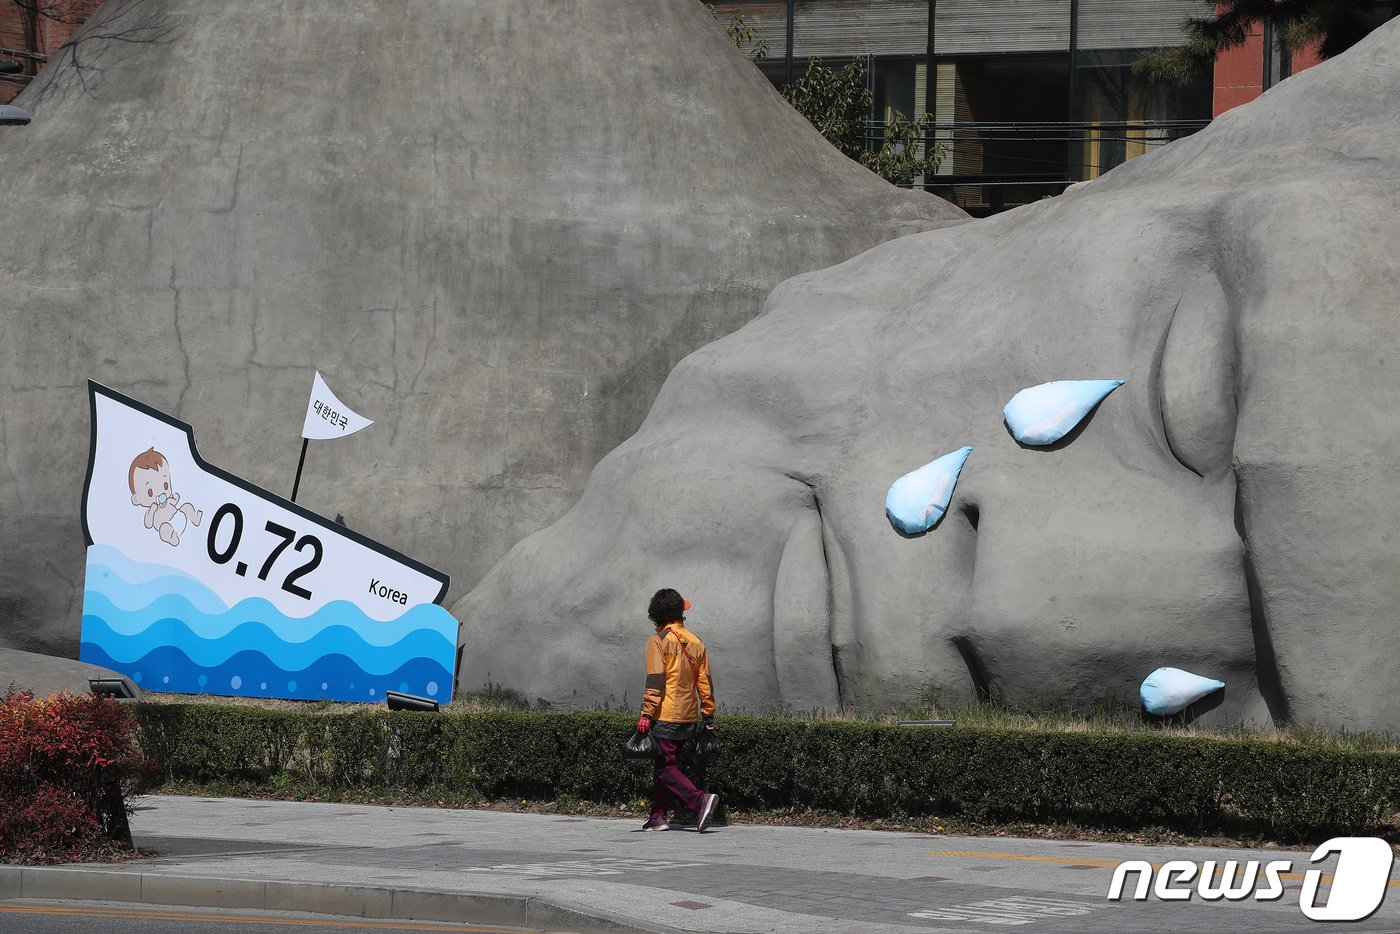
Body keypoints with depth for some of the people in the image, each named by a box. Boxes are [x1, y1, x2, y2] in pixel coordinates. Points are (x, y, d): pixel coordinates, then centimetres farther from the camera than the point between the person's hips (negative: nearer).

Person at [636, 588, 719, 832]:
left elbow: (655, 682, -16)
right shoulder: (695, 642, 10)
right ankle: (658, 816, 13)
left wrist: (646, 714, -17)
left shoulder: (659, 641, -8)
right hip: (688, 718, 7)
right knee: (664, 766, 15)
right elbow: (704, 682, 11)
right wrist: (709, 716, 16)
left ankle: (700, 800, -23)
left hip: (665, 717, -7)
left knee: (665, 768, -7)